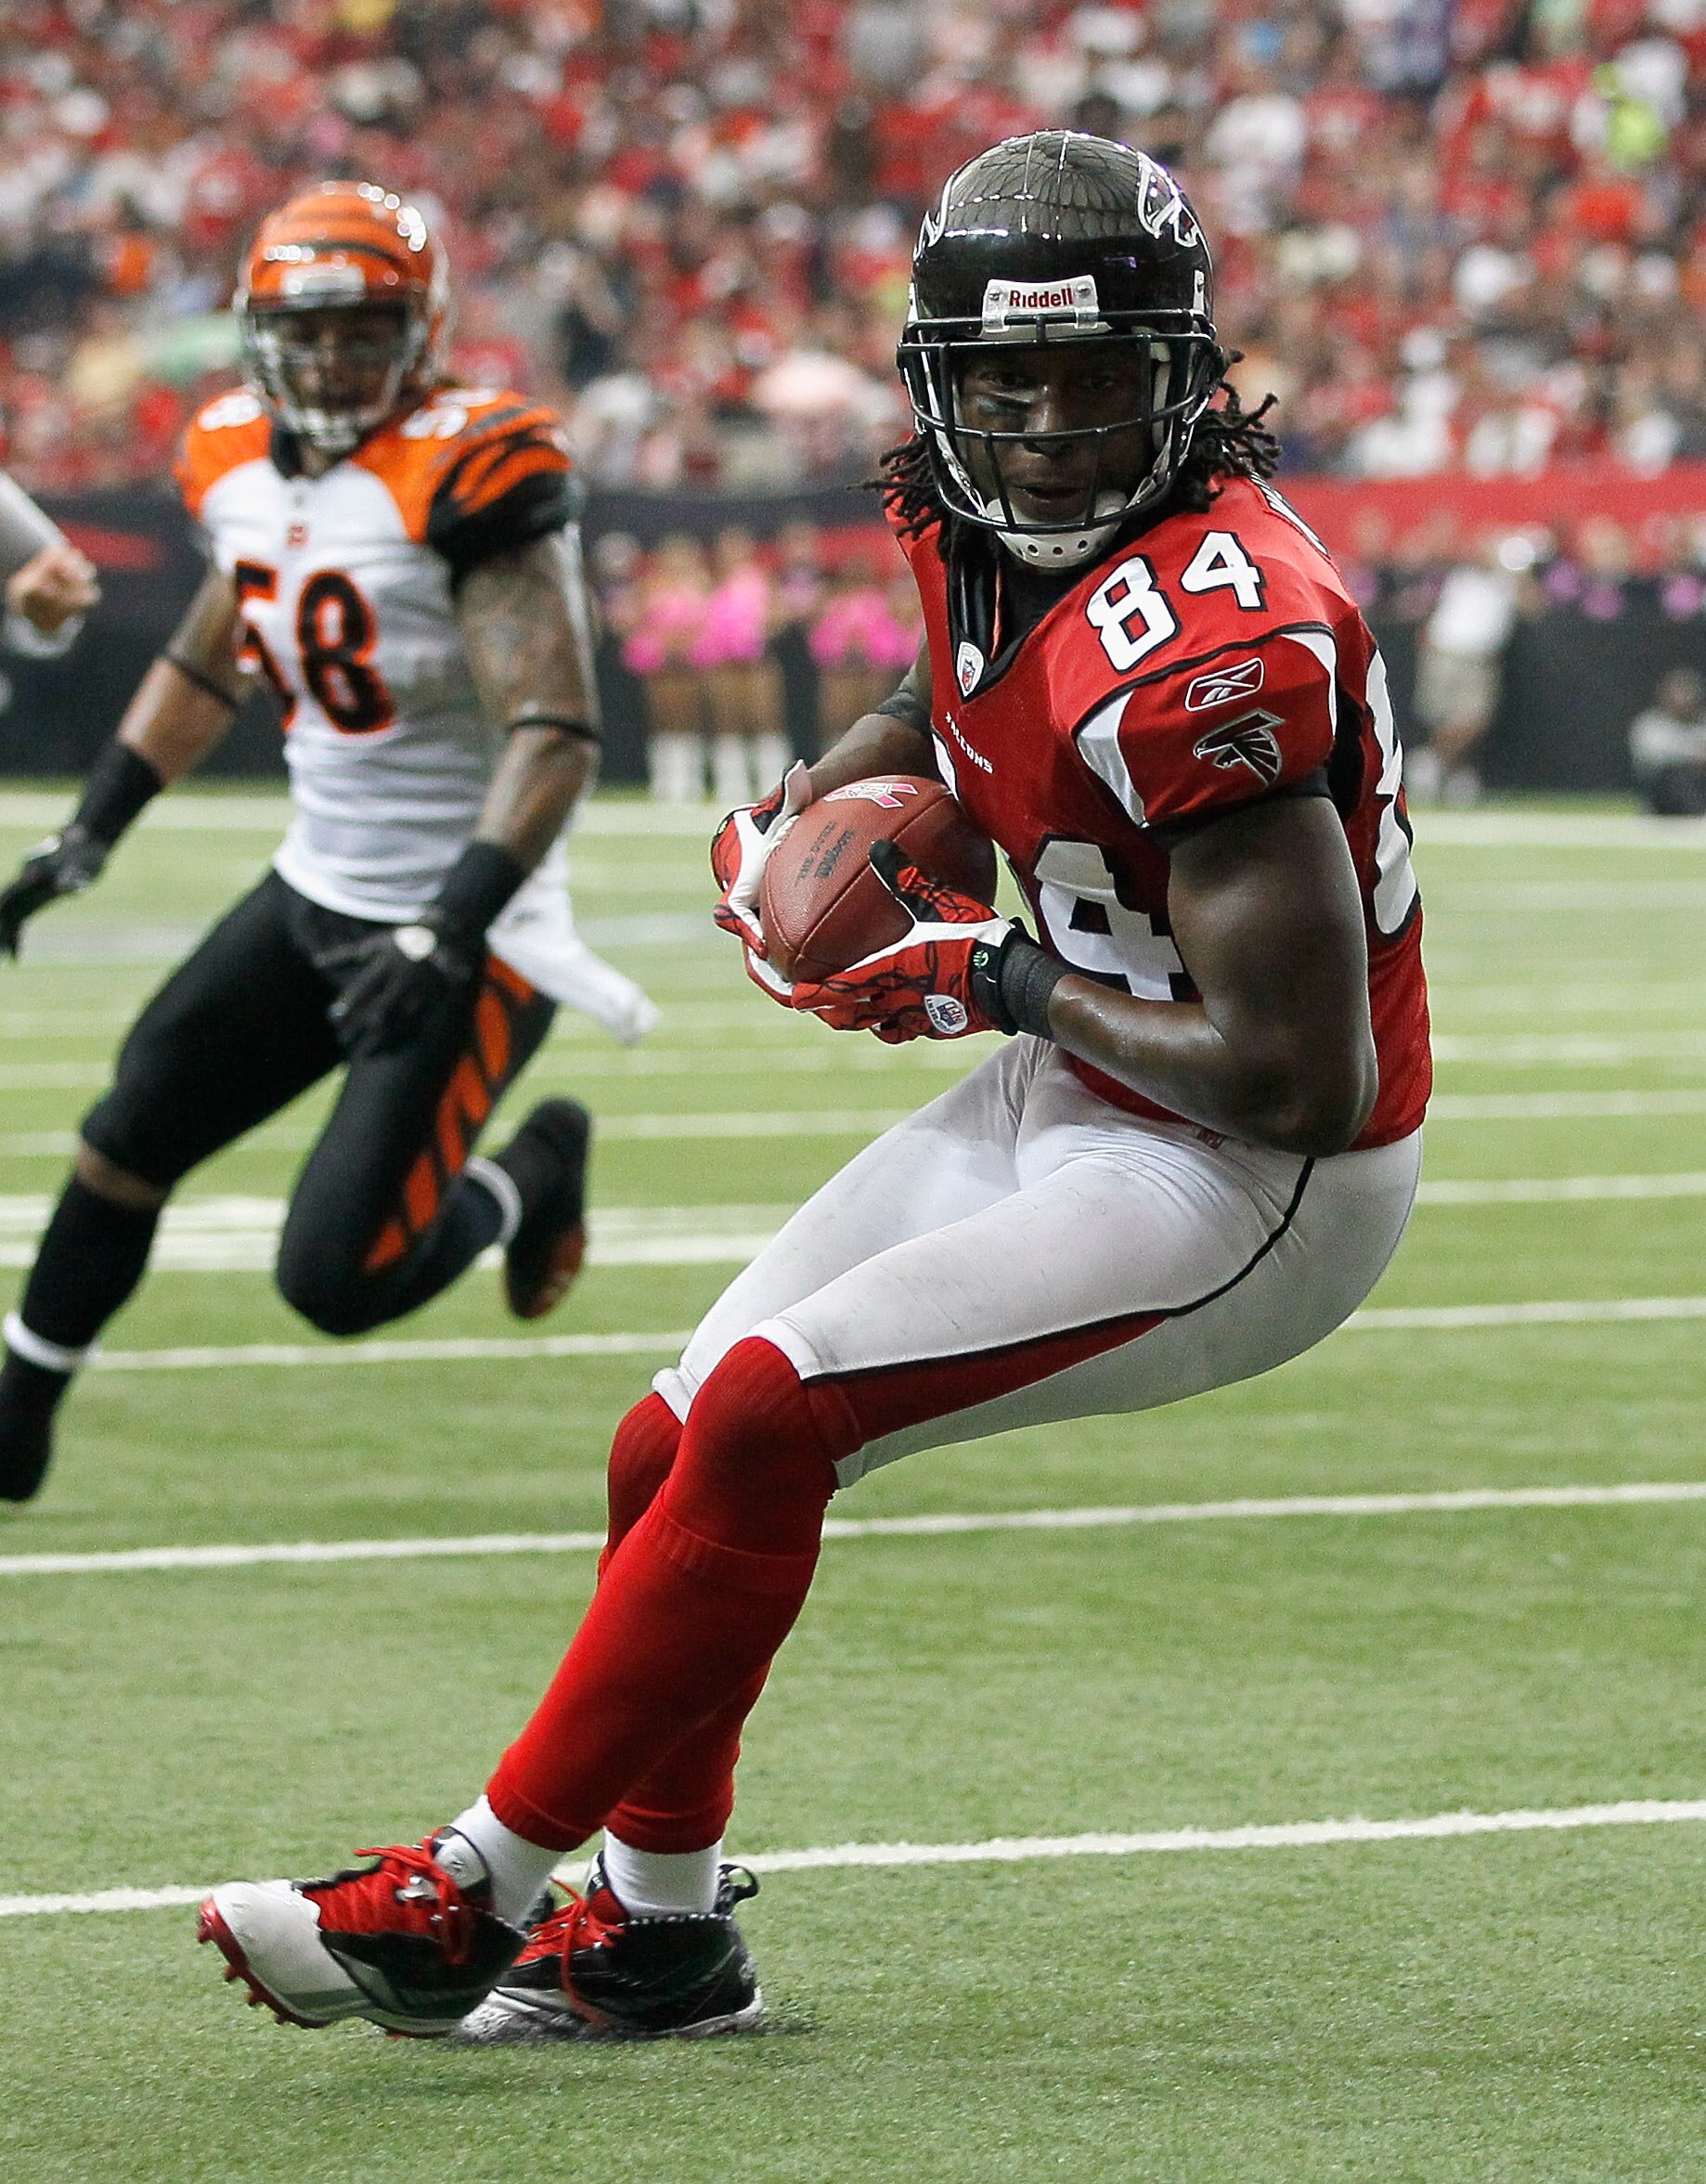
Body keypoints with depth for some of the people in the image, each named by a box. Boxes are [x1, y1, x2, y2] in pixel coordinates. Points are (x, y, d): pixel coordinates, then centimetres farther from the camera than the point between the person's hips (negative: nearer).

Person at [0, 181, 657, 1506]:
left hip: (470, 935, -7)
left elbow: (555, 737, -26)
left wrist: (450, 935, -34)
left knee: (337, 1282, -13)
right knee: (125, 1147, 9)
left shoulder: (467, 478, -21)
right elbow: (206, 667, 23)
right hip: (315, 897, 7)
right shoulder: (246, 467, 3)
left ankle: (529, 1177, 17)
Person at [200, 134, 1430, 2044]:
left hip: (1255, 1190, -9)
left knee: (766, 1419, -19)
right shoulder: (981, 526, -3)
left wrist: (1001, 983, -18)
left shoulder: (1211, 645, -30)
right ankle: (659, 1938, 25)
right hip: (1070, 1104, 9)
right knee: (676, 1449, 7)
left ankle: (472, 1902, -8)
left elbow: (1302, 1078, -30)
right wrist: (794, 823, 3)